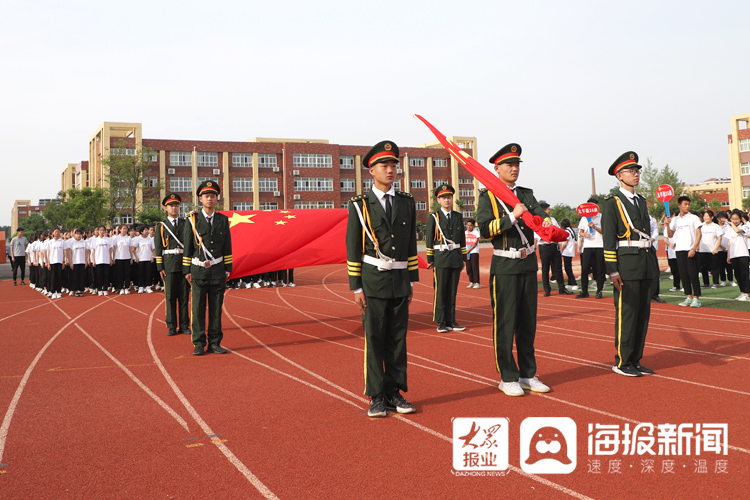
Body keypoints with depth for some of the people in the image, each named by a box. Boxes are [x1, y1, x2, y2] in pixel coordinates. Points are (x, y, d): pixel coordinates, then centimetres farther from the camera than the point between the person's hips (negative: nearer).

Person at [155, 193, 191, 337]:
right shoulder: (161, 226, 6)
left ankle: (184, 326, 10)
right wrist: (160, 267, -4)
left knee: (184, 295, 4)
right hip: (169, 264, -1)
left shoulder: (186, 224, 10)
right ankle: (172, 327, 7)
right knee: (170, 296, 1)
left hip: (184, 264, 1)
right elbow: (158, 248, 3)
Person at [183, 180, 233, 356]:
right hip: (198, 271, -2)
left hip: (217, 271, 2)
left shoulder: (223, 220, 7)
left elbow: (227, 247, 10)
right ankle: (199, 344, 5)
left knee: (216, 309, 5)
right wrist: (187, 270, -1)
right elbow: (187, 247, 2)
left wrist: (227, 270, 6)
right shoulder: (192, 219, 1)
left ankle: (215, 343, 13)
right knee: (198, 309, -1)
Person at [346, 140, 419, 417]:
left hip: (400, 281, 3)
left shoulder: (406, 202, 9)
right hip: (373, 280, -3)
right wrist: (356, 287, -6)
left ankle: (395, 393, 16)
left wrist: (411, 281, 8)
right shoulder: (360, 204, -1)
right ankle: (377, 397, 7)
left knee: (398, 338, 7)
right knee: (374, 339, -1)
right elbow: (353, 248, -2)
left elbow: (411, 245, 11)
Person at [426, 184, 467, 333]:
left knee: (453, 291, 6)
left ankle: (451, 321, 12)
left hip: (456, 259, 3)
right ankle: (441, 322, 4)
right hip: (440, 259, -3)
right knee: (440, 291, -2)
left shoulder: (458, 217, 12)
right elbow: (429, 240, 1)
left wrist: (463, 258, 11)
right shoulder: (433, 217, 1)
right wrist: (430, 260, -3)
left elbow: (462, 239, 14)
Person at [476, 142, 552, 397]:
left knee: (528, 323, 10)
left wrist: (547, 222, -23)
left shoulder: (527, 194, 14)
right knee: (505, 325, -2)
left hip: (529, 264, 5)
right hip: (504, 267, -5)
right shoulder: (487, 196, -2)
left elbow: (540, 213, -1)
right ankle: (507, 378, 9)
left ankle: (527, 374, 20)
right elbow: (484, 230, -13)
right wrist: (512, 215, -20)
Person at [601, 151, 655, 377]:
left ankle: (636, 360, 17)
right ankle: (622, 362, 5)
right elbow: (608, 239, -10)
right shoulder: (611, 203, -5)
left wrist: (652, 265, 18)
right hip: (626, 263, -7)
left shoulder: (642, 201, 18)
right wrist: (613, 270, -16)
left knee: (643, 312, 9)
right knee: (626, 313, -4)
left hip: (645, 265, 7)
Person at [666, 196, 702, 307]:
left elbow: (699, 234, -3)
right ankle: (689, 297, 13)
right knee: (683, 275, 6)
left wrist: (693, 248, -12)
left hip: (690, 250, -4)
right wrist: (667, 225, -6)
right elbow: (670, 235, 11)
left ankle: (696, 298, 0)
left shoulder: (693, 218, 2)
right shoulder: (674, 220, 12)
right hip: (679, 250, 4)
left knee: (693, 274, -5)